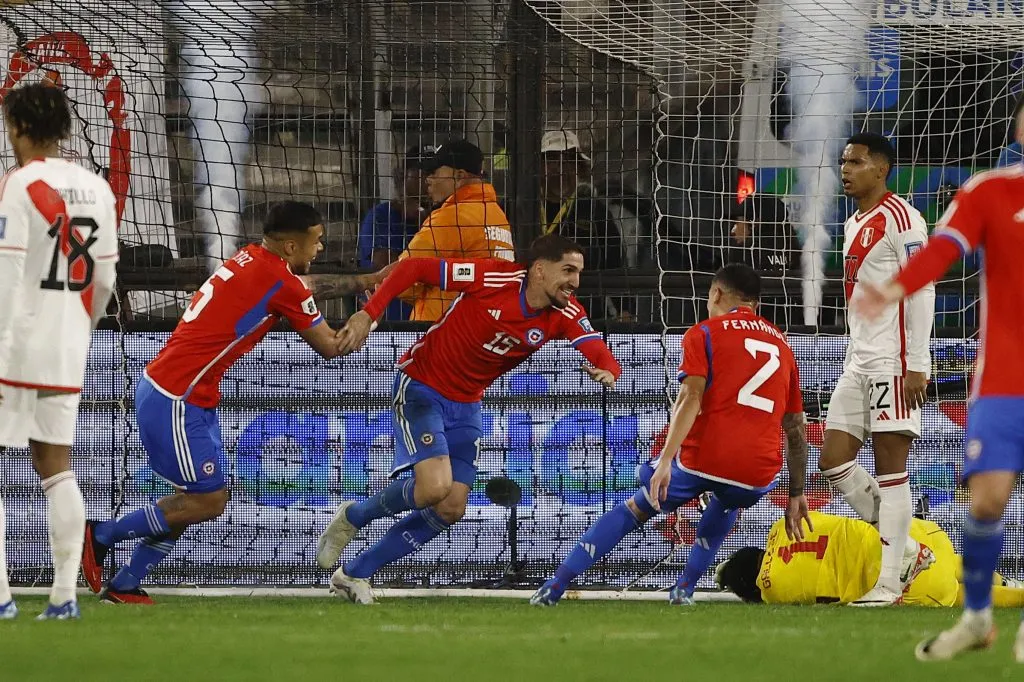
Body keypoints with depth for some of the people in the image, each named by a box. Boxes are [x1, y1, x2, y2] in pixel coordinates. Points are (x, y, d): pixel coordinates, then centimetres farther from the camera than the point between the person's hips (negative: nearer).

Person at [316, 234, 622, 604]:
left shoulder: (564, 316, -9)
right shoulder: (493, 278, -24)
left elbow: (602, 356, -15)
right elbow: (412, 268, -20)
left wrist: (607, 373, -40)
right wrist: (367, 315, -27)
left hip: (466, 405, 6)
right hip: (421, 386, -6)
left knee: (452, 509, -2)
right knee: (434, 487, -24)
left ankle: (355, 573, 12)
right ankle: (353, 517, 6)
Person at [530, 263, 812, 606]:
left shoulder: (705, 333, 8)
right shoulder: (782, 344, 22)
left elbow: (691, 399, -9)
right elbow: (796, 430, 22)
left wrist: (665, 461, -16)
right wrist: (796, 496, 26)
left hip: (704, 459, -3)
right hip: (759, 475, 3)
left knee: (635, 509, 18)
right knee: (727, 504, 38)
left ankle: (555, 587, 12)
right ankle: (685, 588, 23)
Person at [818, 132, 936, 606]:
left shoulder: (898, 218, -9)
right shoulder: (853, 225, 19)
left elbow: (921, 291, -15)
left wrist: (917, 366, -19)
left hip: (893, 363, -9)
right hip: (858, 363, 9)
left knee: (890, 469, -7)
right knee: (833, 462, 2)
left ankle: (889, 582, -6)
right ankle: (904, 549, 11)